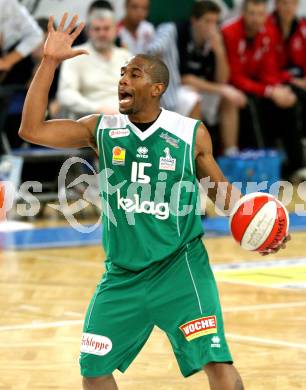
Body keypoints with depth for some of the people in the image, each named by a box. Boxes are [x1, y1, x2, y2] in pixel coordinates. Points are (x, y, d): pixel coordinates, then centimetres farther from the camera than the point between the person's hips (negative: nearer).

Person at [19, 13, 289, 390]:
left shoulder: (192, 133, -4)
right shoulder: (101, 129, 0)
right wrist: (49, 62, -12)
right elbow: (31, 130, -9)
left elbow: (221, 188, 10)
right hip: (122, 275, 3)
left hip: (180, 267, -3)